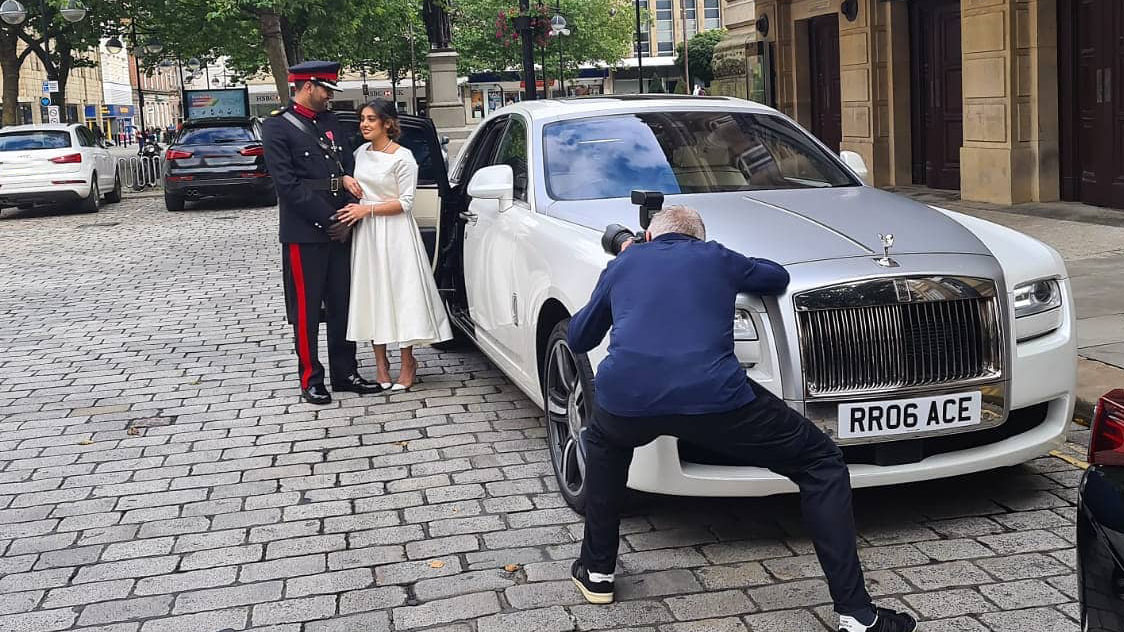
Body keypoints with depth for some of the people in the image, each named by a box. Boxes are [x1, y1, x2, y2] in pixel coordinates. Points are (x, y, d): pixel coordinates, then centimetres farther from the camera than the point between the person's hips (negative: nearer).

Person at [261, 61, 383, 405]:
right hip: (304, 234, -6)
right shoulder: (277, 127, -6)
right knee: (306, 309, 1)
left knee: (343, 305, 10)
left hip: (339, 230, 6)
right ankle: (310, 379, 10)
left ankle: (345, 373, 19)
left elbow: (348, 166, 19)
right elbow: (287, 184, -13)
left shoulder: (331, 122, 14)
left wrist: (346, 179, -6)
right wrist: (330, 219, -14)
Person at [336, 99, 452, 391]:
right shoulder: (361, 152, 10)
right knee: (371, 293, 6)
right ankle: (381, 362, 14)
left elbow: (405, 203, -12)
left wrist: (367, 209, -17)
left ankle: (408, 364, 6)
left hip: (394, 233, -6)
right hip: (366, 233, 6)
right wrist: (353, 209, 5)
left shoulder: (402, 158, -10)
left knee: (399, 292, -3)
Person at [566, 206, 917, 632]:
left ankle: (596, 573, 39)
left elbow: (577, 338, 37)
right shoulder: (716, 258, 24)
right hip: (712, 398, -2)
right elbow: (777, 277, 42)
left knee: (603, 443, 40)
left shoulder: (625, 262, 27)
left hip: (625, 399, 3)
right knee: (821, 464, 16)